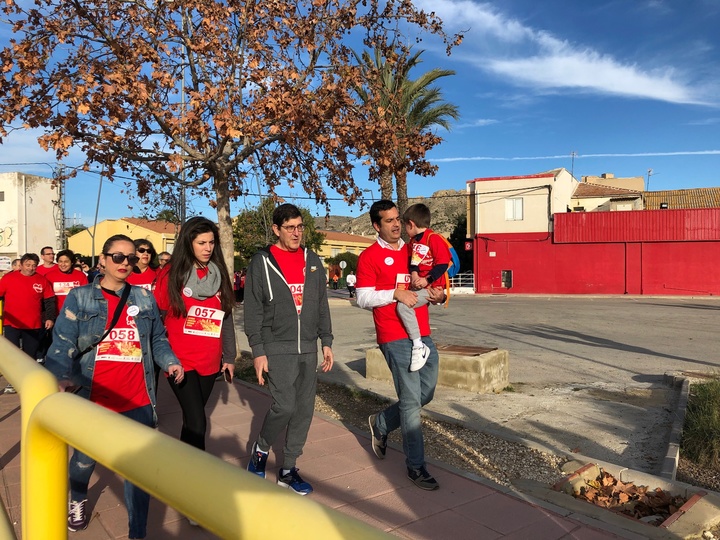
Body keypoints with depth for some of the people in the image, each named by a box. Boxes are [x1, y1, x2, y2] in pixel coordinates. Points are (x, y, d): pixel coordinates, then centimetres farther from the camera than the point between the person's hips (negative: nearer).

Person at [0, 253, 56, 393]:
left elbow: (49, 301, 5)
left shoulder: (42, 280, 1)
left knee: (30, 355, 10)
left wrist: (50, 318, -3)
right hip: (12, 324, -1)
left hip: (34, 325, 1)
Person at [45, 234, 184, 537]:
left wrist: (170, 362, -7)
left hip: (137, 399, 1)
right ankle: (77, 500, 55)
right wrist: (61, 377, -25)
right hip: (92, 399, -1)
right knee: (84, 459, 21)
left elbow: (157, 339, 12)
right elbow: (62, 345, -8)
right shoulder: (79, 298, -1)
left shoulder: (144, 299, 7)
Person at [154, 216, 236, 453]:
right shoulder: (172, 274, -5)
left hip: (210, 361, 4)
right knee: (197, 422, -10)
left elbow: (226, 318, 10)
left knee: (193, 419, 15)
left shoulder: (219, 274, 7)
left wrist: (229, 356, 11)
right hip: (180, 361, -4)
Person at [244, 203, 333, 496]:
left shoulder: (313, 261, 10)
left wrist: (326, 342, 8)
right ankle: (260, 449, 18)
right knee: (285, 406, -13)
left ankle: (288, 469, 22)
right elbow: (253, 311, -5)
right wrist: (258, 351, -10)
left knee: (304, 410, 6)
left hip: (308, 348, 5)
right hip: (277, 348, -4)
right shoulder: (261, 262, -3)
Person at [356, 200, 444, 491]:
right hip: (395, 338, -7)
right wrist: (395, 294, -21)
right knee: (411, 401, -4)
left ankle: (381, 424, 35)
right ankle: (416, 466, 11)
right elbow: (363, 298, -9)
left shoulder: (413, 251, 16)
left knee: (426, 394, 13)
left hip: (423, 334, 7)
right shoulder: (369, 257, -3)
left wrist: (438, 295, 2)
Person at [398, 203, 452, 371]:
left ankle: (419, 347, -22)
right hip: (417, 285, 10)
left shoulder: (434, 239, -15)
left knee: (403, 305, -29)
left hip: (430, 287, -10)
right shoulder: (413, 241, 13)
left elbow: (443, 263, -19)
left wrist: (427, 280, -25)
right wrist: (414, 274, -10)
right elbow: (413, 262, 11)